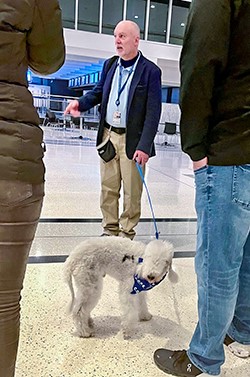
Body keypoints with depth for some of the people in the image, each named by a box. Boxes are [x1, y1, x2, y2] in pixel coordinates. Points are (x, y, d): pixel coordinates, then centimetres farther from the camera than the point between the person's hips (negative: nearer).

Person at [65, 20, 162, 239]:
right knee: (108, 188, 11)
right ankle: (110, 230, 25)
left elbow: (153, 112, -11)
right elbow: (98, 92, 20)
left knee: (131, 191, 3)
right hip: (108, 135, 5)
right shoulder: (109, 65, 9)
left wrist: (144, 146, -18)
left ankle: (126, 233, 18)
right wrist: (81, 103, -2)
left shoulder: (151, 71, -7)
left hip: (132, 140, -5)